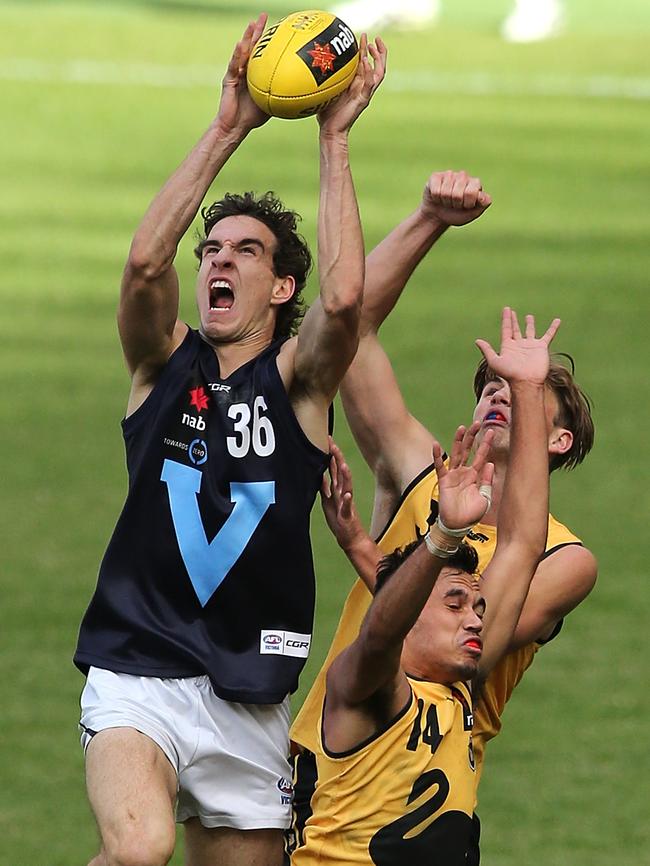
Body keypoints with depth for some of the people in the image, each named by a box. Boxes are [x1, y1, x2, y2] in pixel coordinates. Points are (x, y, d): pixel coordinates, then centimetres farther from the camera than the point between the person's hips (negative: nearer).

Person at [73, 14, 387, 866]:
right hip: (138, 675, -2)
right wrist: (228, 128, -16)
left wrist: (335, 135, -13)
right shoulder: (164, 364, 6)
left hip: (250, 703, 2)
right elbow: (147, 260, -15)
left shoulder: (296, 380, 4)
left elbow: (344, 297, -18)